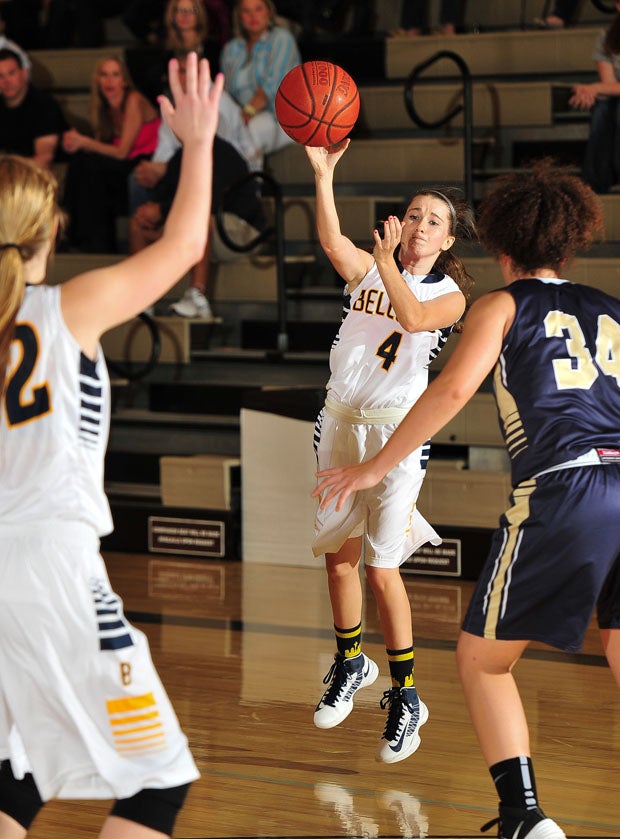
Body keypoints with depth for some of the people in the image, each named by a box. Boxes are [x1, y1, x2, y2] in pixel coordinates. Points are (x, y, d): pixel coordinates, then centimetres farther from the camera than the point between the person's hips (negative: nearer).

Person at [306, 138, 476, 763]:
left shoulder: (450, 294, 0)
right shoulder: (368, 270, 6)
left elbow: (414, 317, -23)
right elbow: (331, 241, -16)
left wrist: (388, 264, -29)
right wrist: (323, 174, -28)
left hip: (396, 429, -4)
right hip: (340, 422, 4)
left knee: (381, 569, -8)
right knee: (339, 558, 12)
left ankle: (405, 697, 3)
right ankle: (351, 665, 34)